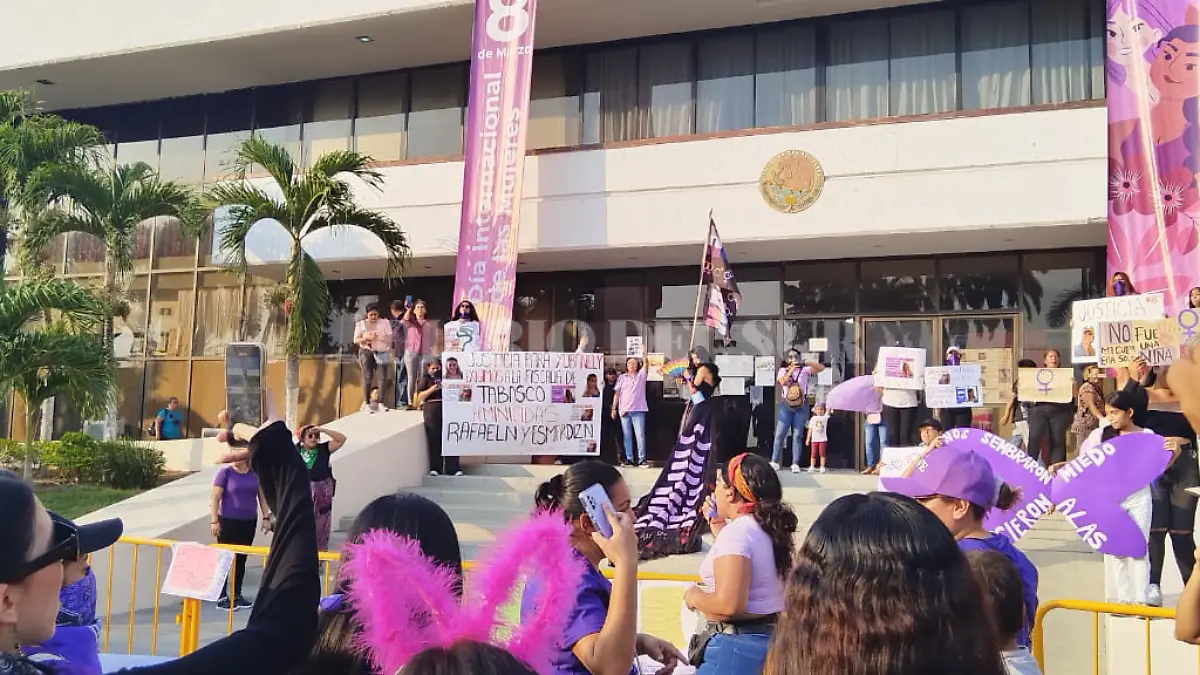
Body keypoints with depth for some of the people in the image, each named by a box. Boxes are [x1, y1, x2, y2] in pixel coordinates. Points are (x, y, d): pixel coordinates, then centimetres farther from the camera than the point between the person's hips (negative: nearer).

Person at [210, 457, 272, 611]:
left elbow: (262, 496, 11)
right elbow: (214, 498, -7)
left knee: (241, 558, 10)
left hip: (249, 521, 4)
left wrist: (266, 517, 6)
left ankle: (237, 595, 19)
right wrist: (214, 521, -12)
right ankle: (222, 597, 7)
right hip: (228, 521, -4)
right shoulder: (225, 472, -7)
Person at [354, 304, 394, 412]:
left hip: (381, 353, 1)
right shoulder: (360, 324, 7)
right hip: (366, 352, -1)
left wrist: (379, 337, -14)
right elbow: (356, 340, 2)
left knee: (382, 377, -7)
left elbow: (389, 338, 3)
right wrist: (366, 338, -15)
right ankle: (366, 403, -6)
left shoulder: (384, 323, 8)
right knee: (368, 377, -9)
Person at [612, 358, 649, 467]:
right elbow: (617, 394, 11)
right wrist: (614, 409, 5)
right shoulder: (622, 378, 13)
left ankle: (641, 457, -3)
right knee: (627, 435, 3)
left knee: (640, 434, -6)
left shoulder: (641, 375, 9)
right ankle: (629, 458, 6)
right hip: (624, 410, 2)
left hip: (638, 410, -2)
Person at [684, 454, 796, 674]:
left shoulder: (736, 532, -18)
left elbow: (728, 605, -26)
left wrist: (694, 596, -8)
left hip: (738, 646, -9)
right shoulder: (769, 529, 7)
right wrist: (718, 528, 20)